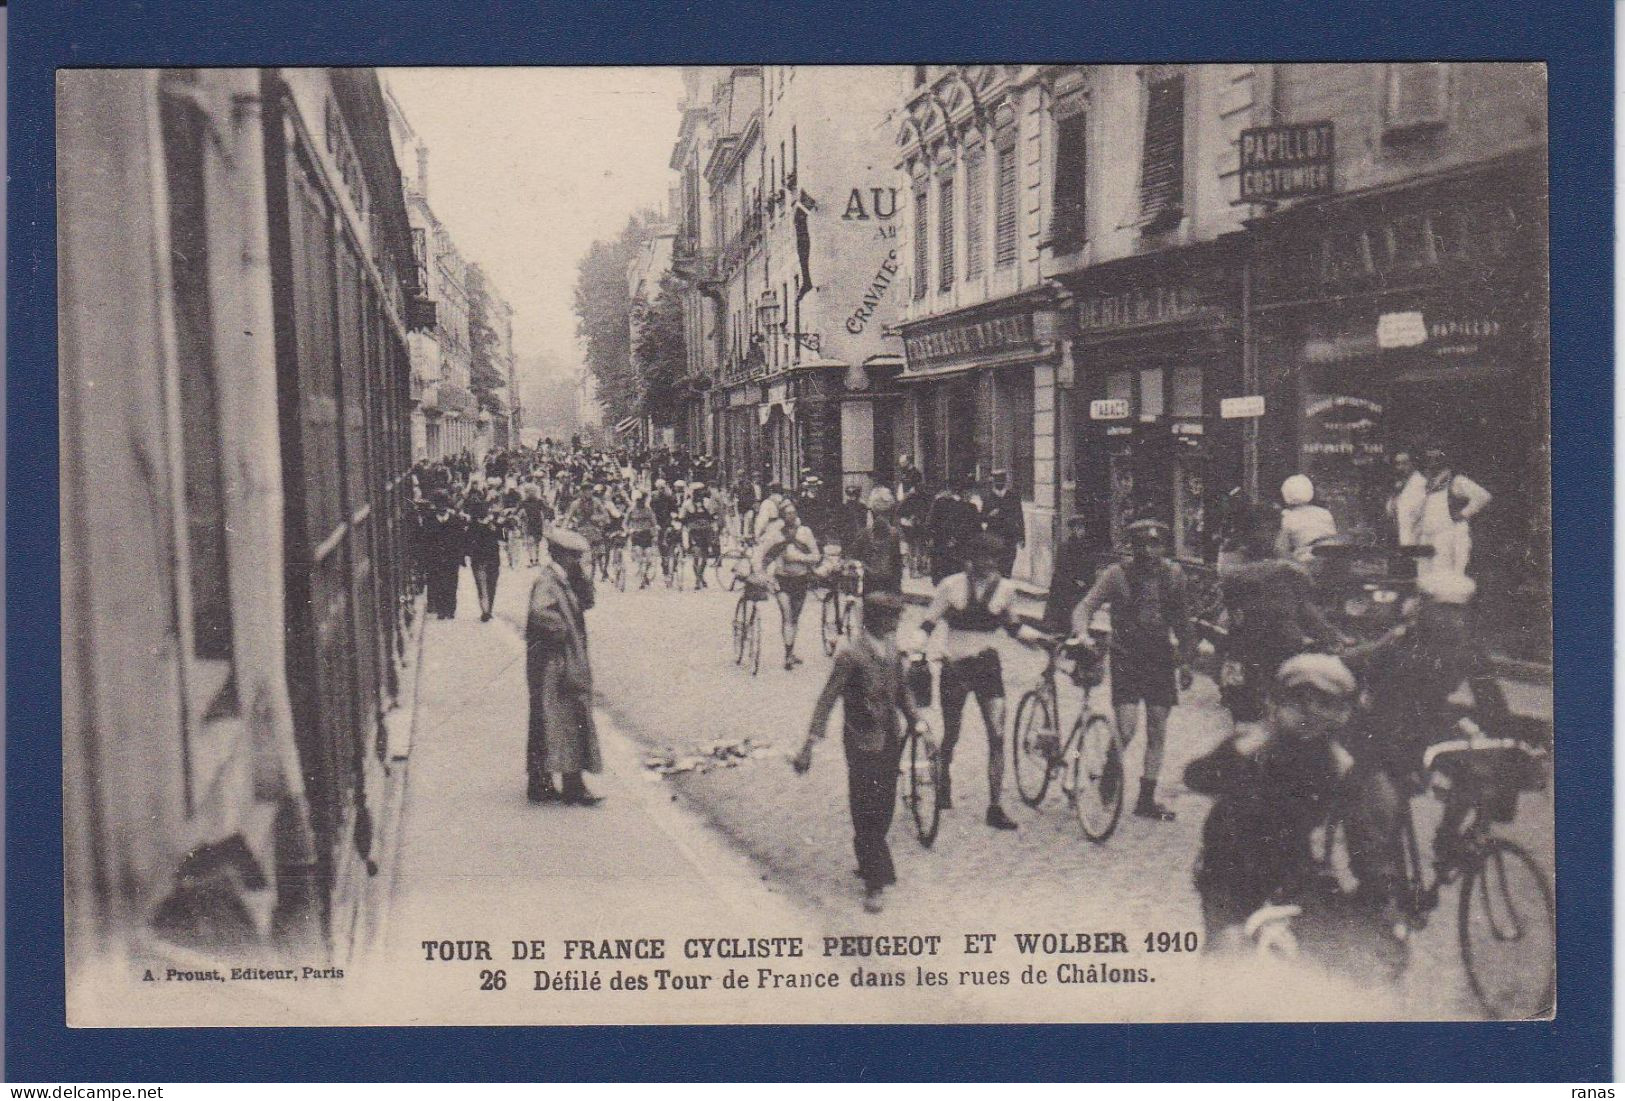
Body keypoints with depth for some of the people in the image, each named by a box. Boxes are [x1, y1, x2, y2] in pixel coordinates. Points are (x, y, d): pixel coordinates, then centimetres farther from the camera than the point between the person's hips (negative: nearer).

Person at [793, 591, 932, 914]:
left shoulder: (893, 648, 4)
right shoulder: (851, 655, -17)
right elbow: (827, 700, -17)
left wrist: (918, 725, 7)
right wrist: (809, 746, -21)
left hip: (891, 739, 7)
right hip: (863, 743, -7)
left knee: (885, 808, 15)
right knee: (866, 814, -1)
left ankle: (871, 863, 36)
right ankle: (874, 884, 6)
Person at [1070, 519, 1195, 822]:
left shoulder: (1173, 574, 3)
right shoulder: (1117, 574, -7)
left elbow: (1181, 619, 15)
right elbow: (1085, 606, -13)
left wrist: (1185, 660, 15)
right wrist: (1082, 632, -33)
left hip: (1160, 659, 4)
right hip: (1125, 657, -4)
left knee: (1157, 732, 6)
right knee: (1126, 728, -14)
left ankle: (1147, 799, 17)